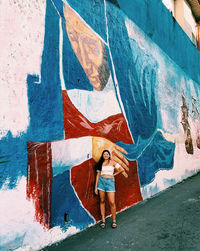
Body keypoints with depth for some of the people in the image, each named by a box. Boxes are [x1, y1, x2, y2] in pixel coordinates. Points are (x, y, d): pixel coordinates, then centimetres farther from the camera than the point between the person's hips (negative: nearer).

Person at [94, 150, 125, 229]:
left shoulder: (112, 162, 3)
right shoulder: (100, 163, 9)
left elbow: (122, 169, 2)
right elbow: (98, 175, 8)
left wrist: (113, 174, 6)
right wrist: (96, 187, 4)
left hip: (110, 181, -2)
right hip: (101, 181, 2)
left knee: (112, 202, -6)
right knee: (102, 201, 6)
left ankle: (114, 221, 10)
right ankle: (103, 220, 17)